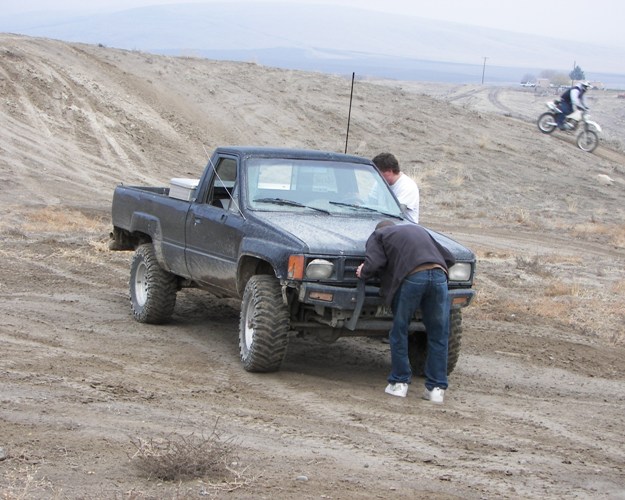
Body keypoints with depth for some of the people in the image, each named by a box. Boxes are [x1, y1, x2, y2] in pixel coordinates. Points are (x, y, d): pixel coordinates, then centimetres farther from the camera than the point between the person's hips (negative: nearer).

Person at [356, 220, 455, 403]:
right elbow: (449, 258, 31)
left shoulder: (378, 235, 22)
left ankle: (399, 383, 17)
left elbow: (373, 263, 3)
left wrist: (363, 272, 23)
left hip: (412, 277, -4)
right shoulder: (418, 229, 37)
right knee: (438, 335, 11)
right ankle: (437, 388, 10)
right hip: (438, 275, 4)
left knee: (400, 332, 14)